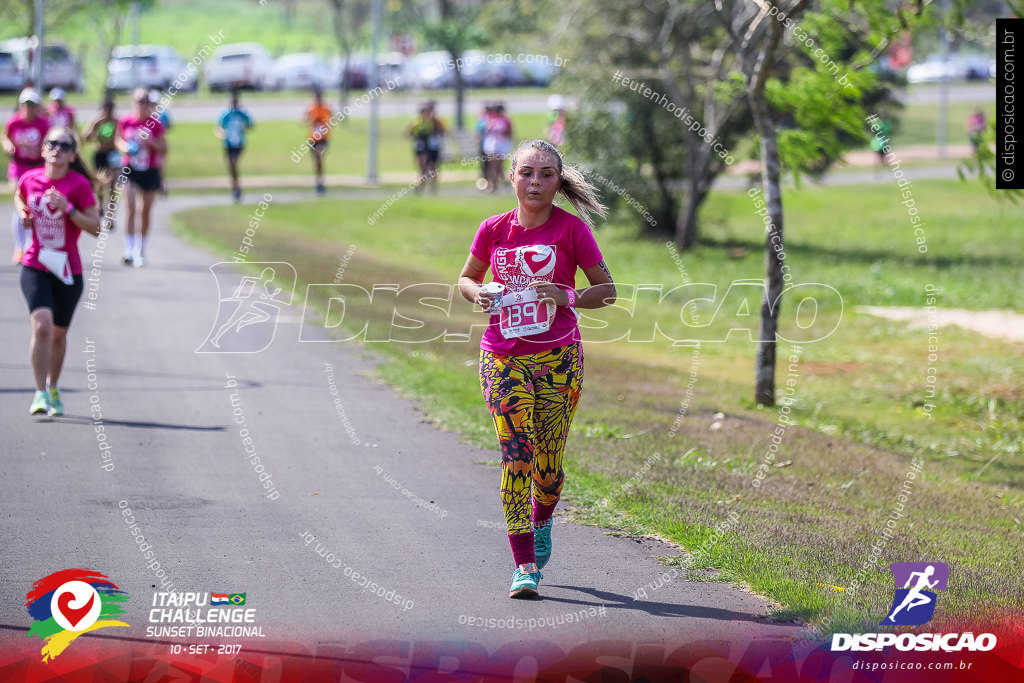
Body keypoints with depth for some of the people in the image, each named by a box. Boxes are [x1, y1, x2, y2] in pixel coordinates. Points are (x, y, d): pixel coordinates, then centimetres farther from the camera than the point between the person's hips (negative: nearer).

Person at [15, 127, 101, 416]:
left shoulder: (79, 185, -8)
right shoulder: (30, 179, 0)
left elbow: (95, 228, -9)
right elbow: (19, 197, 24)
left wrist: (68, 209, -21)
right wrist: (23, 213, 4)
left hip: (68, 270, 0)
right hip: (35, 267, 0)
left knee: (58, 334, 14)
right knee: (42, 325, -20)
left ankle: (53, 388, 38)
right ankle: (40, 394, -18)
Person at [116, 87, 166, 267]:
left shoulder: (155, 125, -6)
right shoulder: (125, 122, -3)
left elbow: (163, 149, -1)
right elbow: (118, 139, 14)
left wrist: (151, 142, -19)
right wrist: (124, 147, -7)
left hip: (149, 171, 1)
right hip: (130, 170, -1)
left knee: (145, 212, 8)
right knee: (131, 209, -13)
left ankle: (140, 251, 23)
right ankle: (128, 251, -13)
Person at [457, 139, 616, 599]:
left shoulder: (572, 229, -4)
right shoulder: (494, 229, 2)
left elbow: (607, 291, 1)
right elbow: (466, 278, 16)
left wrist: (569, 298, -17)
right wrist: (478, 294, -7)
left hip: (558, 356, -1)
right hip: (503, 357, 1)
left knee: (548, 463, 5)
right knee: (515, 456, -10)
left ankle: (542, 520, 39)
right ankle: (524, 566, -8)